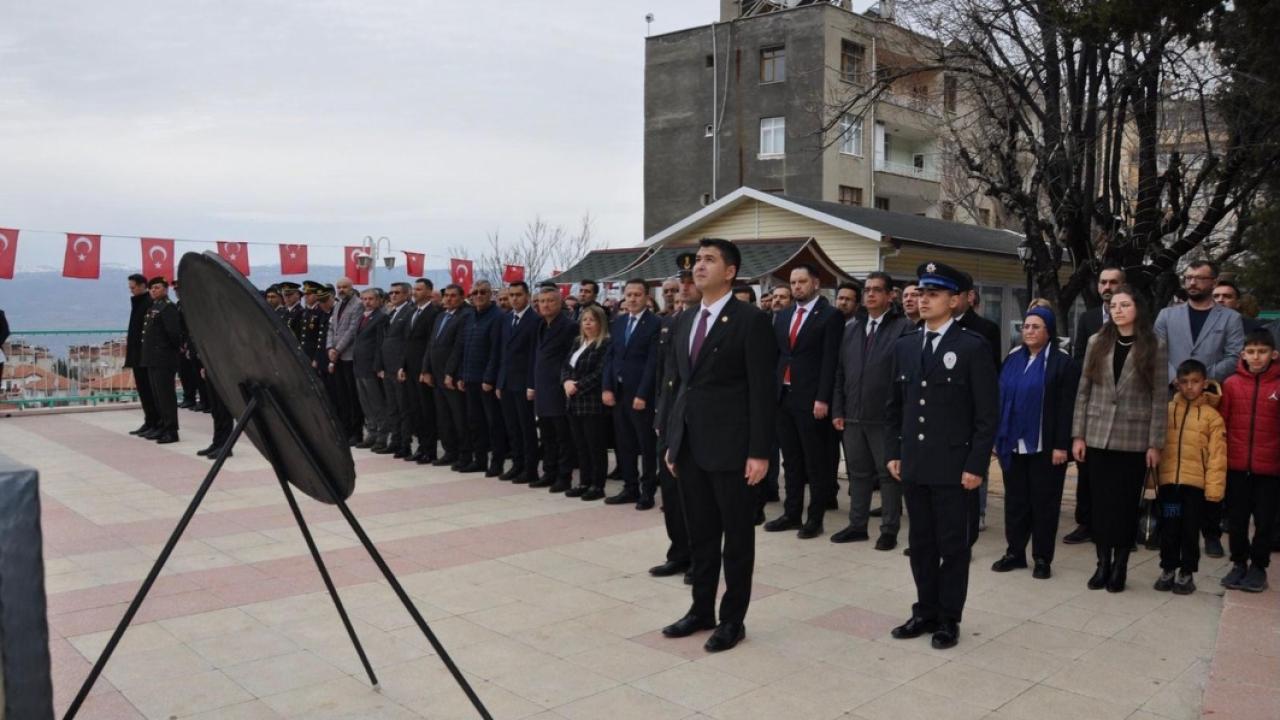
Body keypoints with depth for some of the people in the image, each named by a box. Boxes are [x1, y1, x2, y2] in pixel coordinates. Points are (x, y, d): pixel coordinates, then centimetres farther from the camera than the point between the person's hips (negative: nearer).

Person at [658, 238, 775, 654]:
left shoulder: (750, 320, -9)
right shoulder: (685, 321, 13)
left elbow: (762, 390, -12)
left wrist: (759, 451, -16)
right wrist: (672, 441, 14)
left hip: (730, 445, -7)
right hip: (690, 445, 7)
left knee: (737, 537, 6)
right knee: (700, 534, 16)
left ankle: (733, 619, 18)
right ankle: (701, 609, 29)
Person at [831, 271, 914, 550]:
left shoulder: (904, 328, -6)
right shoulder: (851, 330, 13)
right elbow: (840, 373, 13)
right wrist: (838, 410, 7)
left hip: (886, 417, -6)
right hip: (853, 416, 6)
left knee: (889, 474, 4)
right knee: (858, 473, 13)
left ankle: (889, 530, 13)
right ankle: (857, 525, 23)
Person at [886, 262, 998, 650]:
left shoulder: (973, 347, -7)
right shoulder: (904, 345, 9)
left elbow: (987, 414, -9)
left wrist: (976, 465, -12)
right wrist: (893, 452, 9)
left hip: (954, 466, -5)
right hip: (914, 465, 5)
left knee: (954, 545, 6)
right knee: (921, 543, 13)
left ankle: (949, 618, 18)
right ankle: (926, 611, 26)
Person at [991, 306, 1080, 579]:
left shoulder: (1063, 362, -6)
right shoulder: (1013, 359, 11)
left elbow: (1067, 408, -10)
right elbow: (1001, 400, 14)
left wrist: (1062, 445, -15)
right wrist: (997, 437, 10)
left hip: (1045, 446, -5)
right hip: (1014, 444, 5)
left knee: (1043, 502, 3)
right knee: (1015, 500, 11)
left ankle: (1042, 558, 12)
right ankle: (1015, 552, 21)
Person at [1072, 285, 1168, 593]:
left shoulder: (1155, 346, -1)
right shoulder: (1097, 343, 5)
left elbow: (1159, 397, -2)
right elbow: (1083, 391, 5)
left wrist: (1155, 443, -6)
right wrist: (1078, 435, 0)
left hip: (1134, 439, -2)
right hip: (1098, 436, 2)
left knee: (1127, 503, 4)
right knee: (1100, 502, 5)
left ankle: (1120, 566, 15)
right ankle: (1103, 563, 15)